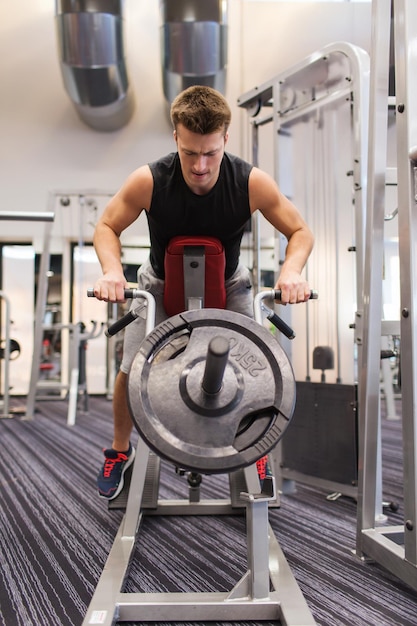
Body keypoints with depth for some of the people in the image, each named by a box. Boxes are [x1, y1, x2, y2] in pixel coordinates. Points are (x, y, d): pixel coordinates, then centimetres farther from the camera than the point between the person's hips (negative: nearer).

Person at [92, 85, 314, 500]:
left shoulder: (252, 183, -28)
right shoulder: (148, 181, -30)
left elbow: (300, 232, -15)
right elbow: (107, 227, -14)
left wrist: (292, 271, -35)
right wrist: (112, 270, -33)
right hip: (160, 284, 0)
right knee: (132, 368, -10)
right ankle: (120, 451, 20)